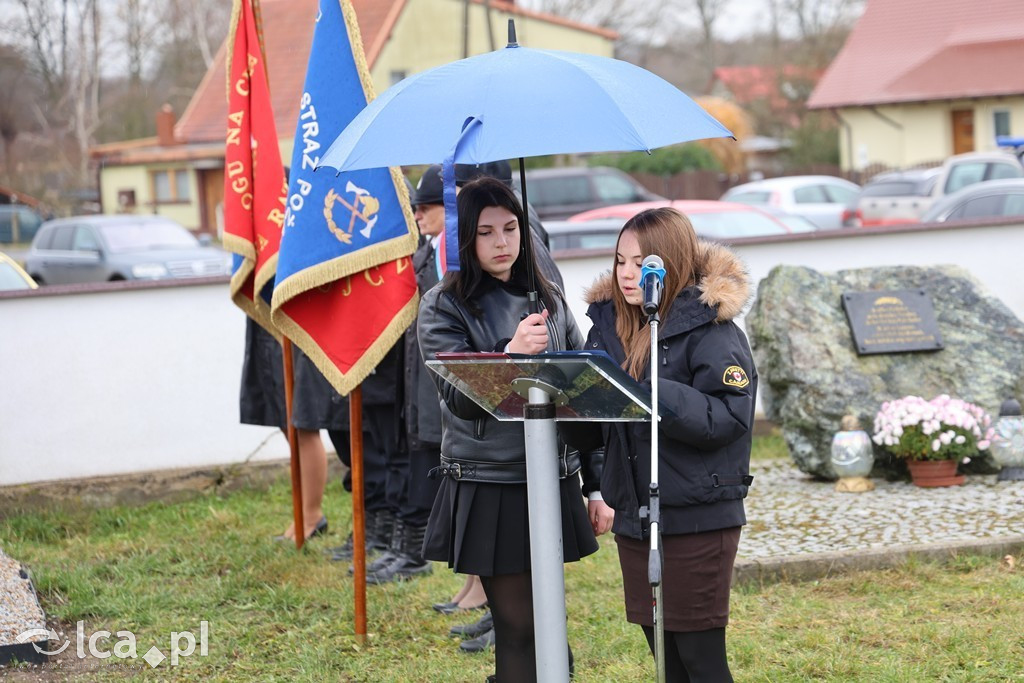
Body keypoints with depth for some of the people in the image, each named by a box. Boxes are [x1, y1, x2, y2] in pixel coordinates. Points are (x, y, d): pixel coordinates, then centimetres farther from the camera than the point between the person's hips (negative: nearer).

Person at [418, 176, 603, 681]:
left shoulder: (547, 298, 11)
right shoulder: (442, 308, -3)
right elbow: (461, 397, -12)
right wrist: (512, 353, -29)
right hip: (489, 489, -4)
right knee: (519, 628, -4)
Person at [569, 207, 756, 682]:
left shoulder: (709, 330, -10)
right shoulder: (610, 324, 10)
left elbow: (729, 415, -20)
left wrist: (656, 397, -29)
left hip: (697, 517, -7)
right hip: (634, 514, 7)